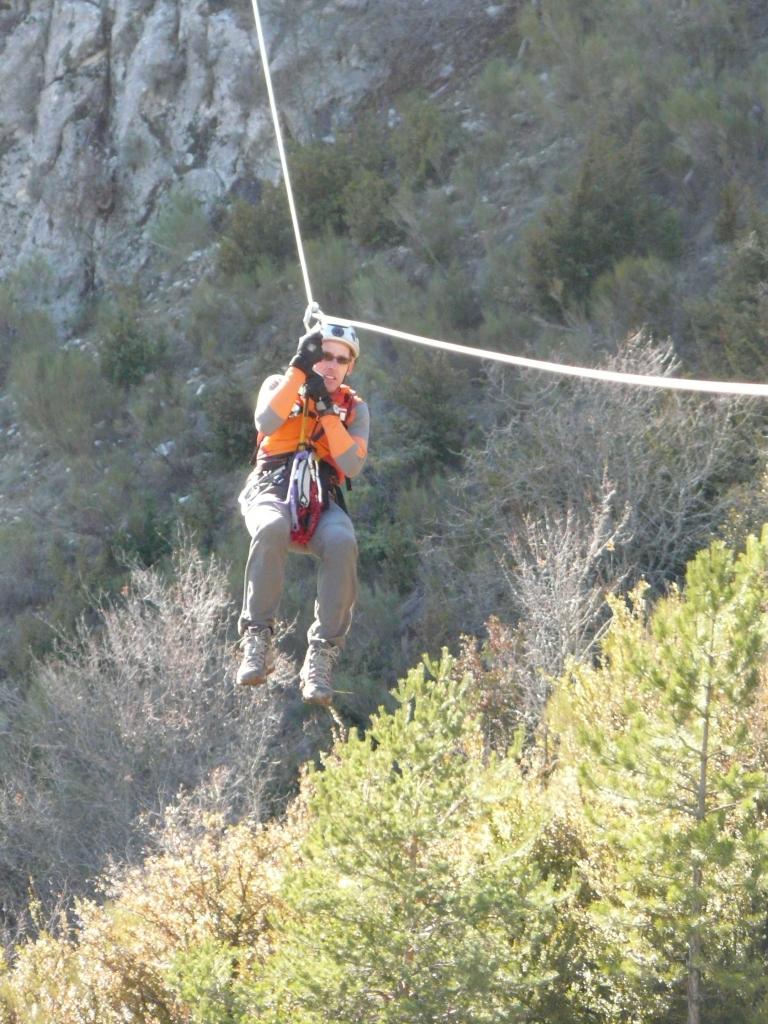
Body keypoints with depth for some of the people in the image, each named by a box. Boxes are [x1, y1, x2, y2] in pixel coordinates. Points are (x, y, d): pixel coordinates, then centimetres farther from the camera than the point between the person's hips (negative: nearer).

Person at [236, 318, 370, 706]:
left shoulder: (354, 408, 16)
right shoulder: (280, 384, 14)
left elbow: (352, 464, -2)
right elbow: (266, 422, -11)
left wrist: (327, 409, -7)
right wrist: (299, 368, -11)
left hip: (322, 502, 1)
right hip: (271, 488, -1)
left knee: (342, 543, -36)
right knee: (272, 528, -40)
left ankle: (323, 653, -31)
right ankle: (257, 638, -32)